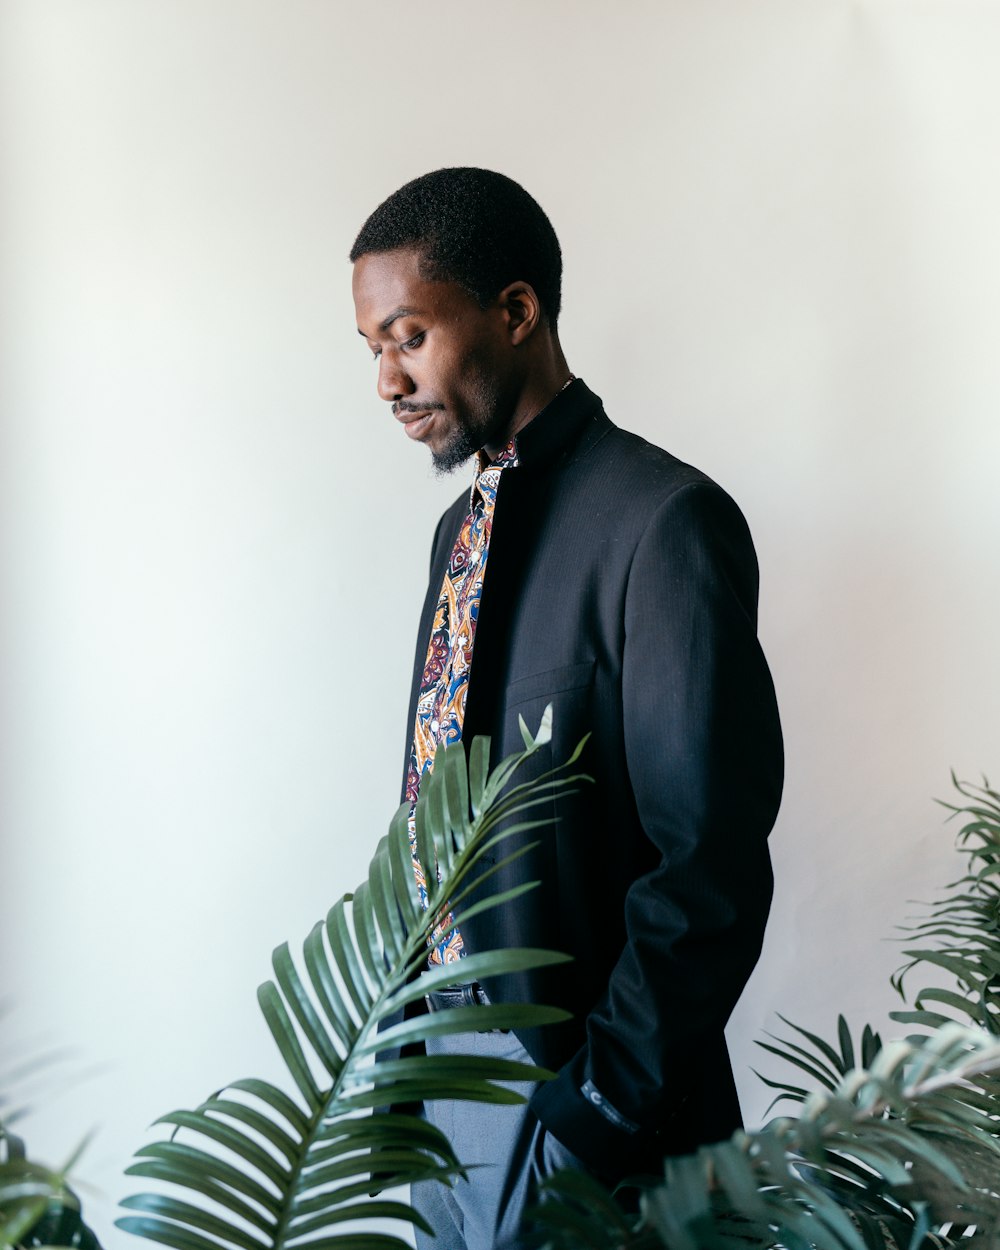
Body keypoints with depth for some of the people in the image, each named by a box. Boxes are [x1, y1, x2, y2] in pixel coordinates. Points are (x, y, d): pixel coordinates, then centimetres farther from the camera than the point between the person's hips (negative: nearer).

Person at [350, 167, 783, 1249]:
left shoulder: (666, 521, -18)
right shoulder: (461, 527, 9)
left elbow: (711, 873, -20)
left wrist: (602, 1113, -17)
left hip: (570, 1079, -7)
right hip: (440, 1062, 8)